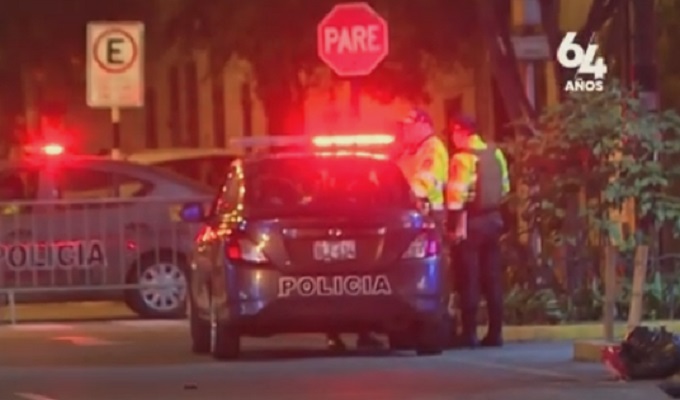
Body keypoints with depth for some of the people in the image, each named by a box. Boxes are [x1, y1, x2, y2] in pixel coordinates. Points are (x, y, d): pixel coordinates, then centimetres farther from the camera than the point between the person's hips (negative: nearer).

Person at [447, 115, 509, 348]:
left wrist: (454, 226, -16)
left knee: (469, 279, -3)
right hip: (493, 219, 7)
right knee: (493, 278, 9)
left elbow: (456, 195, -18)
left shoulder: (462, 158, -15)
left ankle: (469, 333, -4)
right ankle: (495, 332, 10)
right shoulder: (496, 154, 9)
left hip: (471, 222, -7)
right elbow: (505, 188, 13)